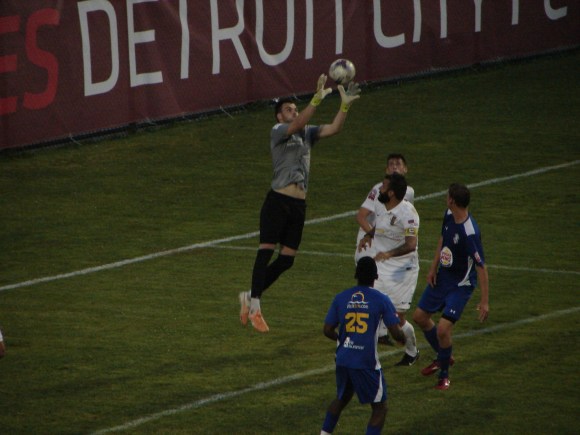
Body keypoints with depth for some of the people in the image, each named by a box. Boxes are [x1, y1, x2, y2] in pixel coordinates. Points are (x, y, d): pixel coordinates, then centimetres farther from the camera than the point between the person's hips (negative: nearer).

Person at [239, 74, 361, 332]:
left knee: (287, 259, 6)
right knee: (267, 250, -11)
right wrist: (317, 99, -31)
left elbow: (333, 129, 3)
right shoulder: (278, 131, -3)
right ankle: (255, 307, -8)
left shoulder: (307, 133, 15)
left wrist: (345, 105, -12)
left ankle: (250, 296, 20)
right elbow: (298, 124, -23)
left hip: (299, 205, 6)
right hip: (278, 200, -6)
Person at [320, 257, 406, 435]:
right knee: (379, 407, 7)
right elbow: (396, 333, -9)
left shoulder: (341, 298, 4)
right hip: (367, 363, -5)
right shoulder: (381, 300, -6)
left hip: (343, 359, 5)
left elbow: (327, 330, 6)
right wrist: (402, 338, 15)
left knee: (341, 399, 28)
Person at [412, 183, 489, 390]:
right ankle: (443, 357, 39)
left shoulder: (470, 233, -32)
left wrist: (485, 301, -27)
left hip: (460, 285, -9)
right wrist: (433, 267, 9)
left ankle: (444, 375, 8)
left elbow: (481, 267, -28)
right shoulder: (449, 216, -7)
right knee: (420, 316, 17)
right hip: (442, 277, 9)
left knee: (443, 328, -17)